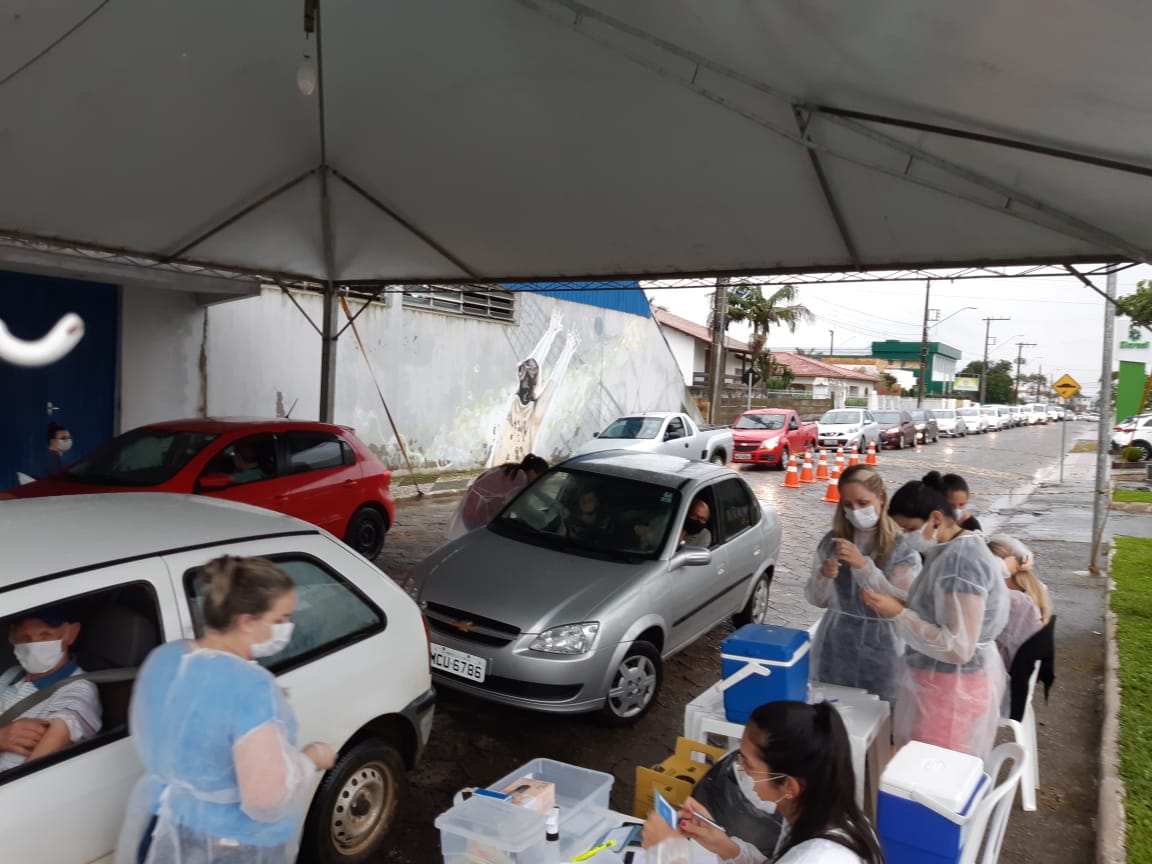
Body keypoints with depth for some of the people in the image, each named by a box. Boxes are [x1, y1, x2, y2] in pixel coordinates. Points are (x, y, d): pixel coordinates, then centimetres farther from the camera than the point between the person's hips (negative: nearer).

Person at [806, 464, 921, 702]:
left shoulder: (902, 547, -8)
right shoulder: (832, 542, 1)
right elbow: (816, 599, 5)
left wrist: (864, 565, -24)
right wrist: (823, 577, -16)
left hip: (880, 649, -3)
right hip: (834, 647, 3)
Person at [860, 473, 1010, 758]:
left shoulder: (962, 560, -24)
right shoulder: (950, 551, 6)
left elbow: (958, 647, -27)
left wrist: (898, 614, -23)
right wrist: (897, 604, -1)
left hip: (955, 687, -9)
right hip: (941, 680, 9)